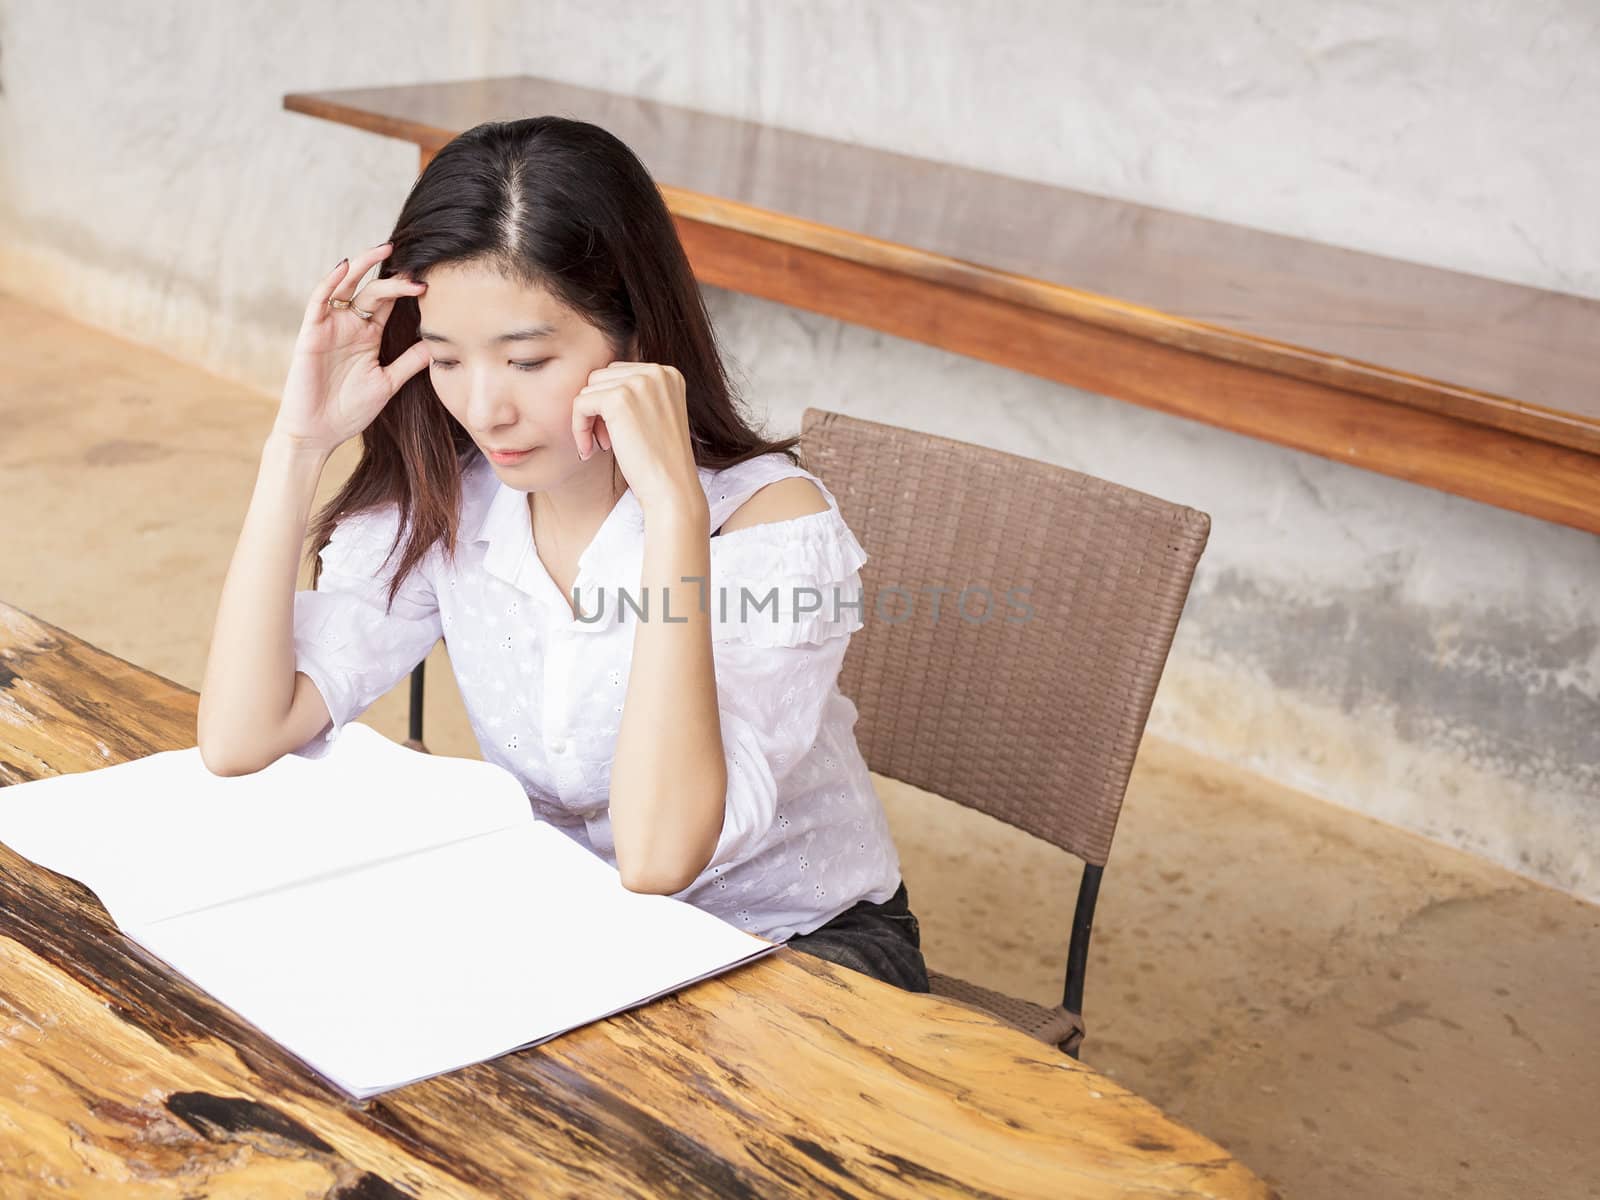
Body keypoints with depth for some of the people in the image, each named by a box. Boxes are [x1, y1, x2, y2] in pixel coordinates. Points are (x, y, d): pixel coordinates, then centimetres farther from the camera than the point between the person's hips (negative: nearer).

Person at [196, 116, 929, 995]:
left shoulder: (768, 520, -24)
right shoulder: (442, 502, -9)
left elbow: (656, 858, -35)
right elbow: (238, 740, -17)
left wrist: (673, 505, -39)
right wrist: (298, 443, -20)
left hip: (799, 947, -4)